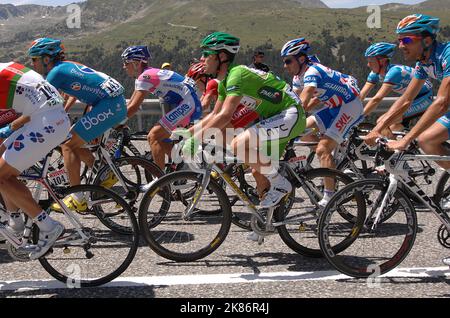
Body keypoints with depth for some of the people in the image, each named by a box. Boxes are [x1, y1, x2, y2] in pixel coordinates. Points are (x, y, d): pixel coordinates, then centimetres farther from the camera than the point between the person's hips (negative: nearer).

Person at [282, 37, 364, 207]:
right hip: (335, 107, 10)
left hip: (350, 105, -10)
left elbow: (302, 105, -36)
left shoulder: (312, 72, -25)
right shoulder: (299, 76, 4)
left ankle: (329, 197, -14)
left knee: (323, 149, -18)